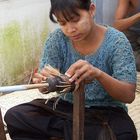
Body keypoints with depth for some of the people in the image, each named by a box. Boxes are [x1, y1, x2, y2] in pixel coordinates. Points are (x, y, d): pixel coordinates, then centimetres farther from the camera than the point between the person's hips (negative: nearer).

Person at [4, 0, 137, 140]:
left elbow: (129, 95, -18)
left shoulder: (116, 41, -15)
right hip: (67, 106, 3)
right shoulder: (57, 39, -7)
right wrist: (43, 80, -30)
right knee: (14, 116, -14)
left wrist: (99, 74, -36)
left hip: (105, 111, -3)